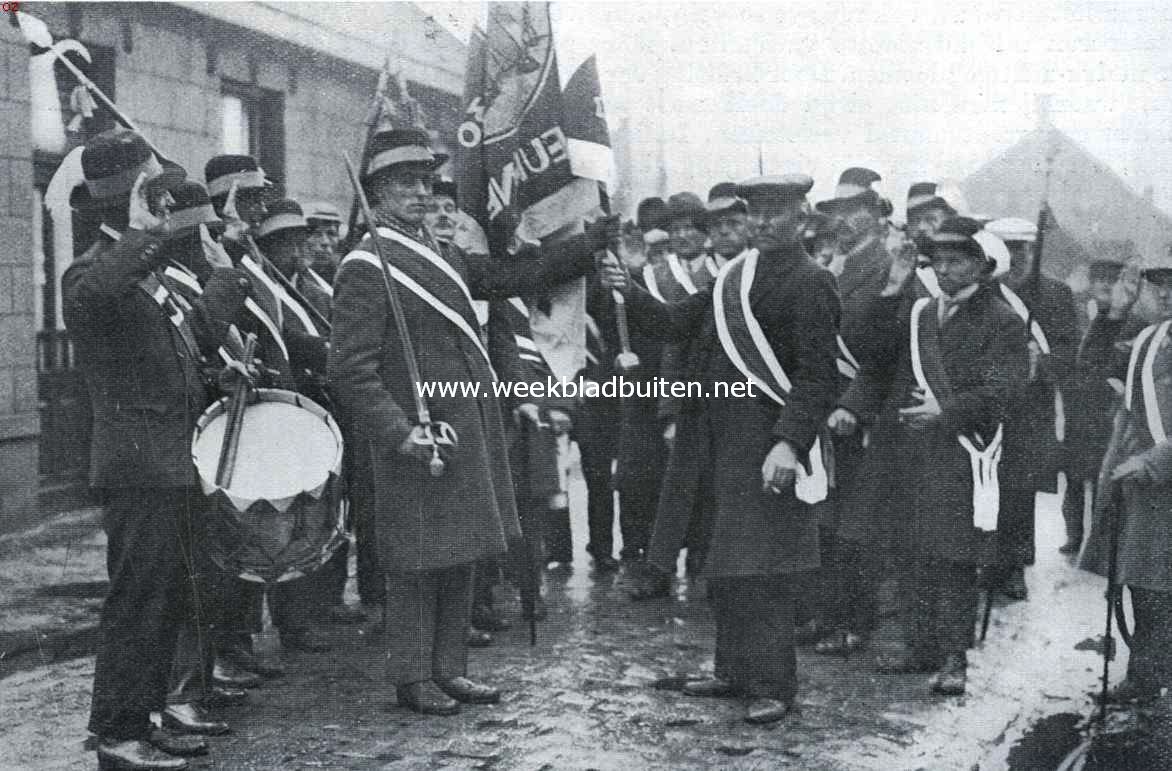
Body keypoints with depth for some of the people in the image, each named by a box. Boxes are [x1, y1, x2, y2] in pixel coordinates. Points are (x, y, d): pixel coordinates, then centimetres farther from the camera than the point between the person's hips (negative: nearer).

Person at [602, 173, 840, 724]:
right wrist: (630, 294, 4)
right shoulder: (735, 273, 15)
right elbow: (679, 321, 18)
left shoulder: (809, 283, -8)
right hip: (718, 441, 8)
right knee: (724, 566, 15)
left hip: (764, 442, -8)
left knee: (758, 569, -5)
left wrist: (790, 442, -24)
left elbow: (816, 378, -14)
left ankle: (772, 687, 5)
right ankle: (735, 671, 27)